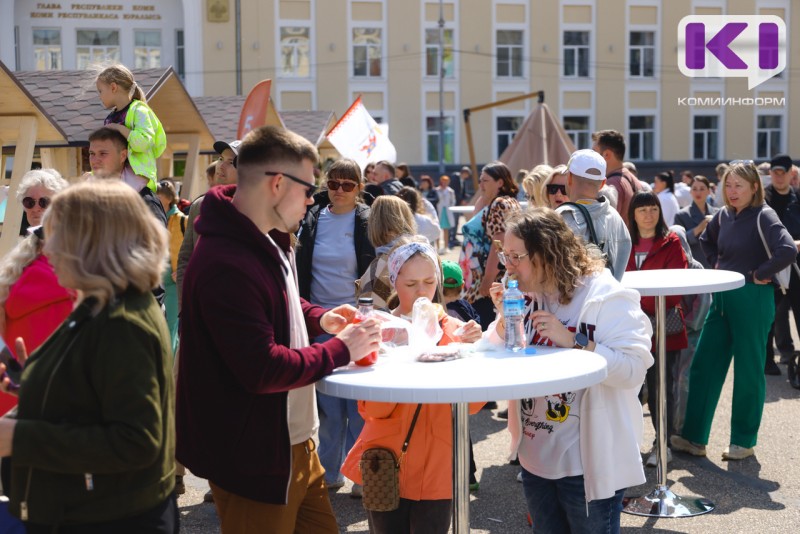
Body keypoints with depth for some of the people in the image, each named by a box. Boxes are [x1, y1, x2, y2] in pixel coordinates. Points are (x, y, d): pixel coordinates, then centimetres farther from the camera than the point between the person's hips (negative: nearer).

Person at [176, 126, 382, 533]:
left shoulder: (269, 242, 8)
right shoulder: (226, 264, -27)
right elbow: (263, 370, -27)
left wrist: (319, 318, 5)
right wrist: (341, 351, -16)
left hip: (294, 442, 10)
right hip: (254, 460, -9)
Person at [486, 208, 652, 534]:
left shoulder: (606, 296, -15)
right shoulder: (525, 296, 5)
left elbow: (634, 369, -23)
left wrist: (573, 341, -28)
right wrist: (504, 319, -11)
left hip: (589, 462, -6)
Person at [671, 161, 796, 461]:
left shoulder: (763, 216, -13)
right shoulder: (723, 216, 7)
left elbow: (788, 250, -28)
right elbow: (706, 241, 28)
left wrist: (759, 274, -18)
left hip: (752, 299, -7)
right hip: (722, 298, 7)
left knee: (748, 371, 4)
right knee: (703, 366, 7)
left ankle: (744, 441, 19)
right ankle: (694, 438, 15)